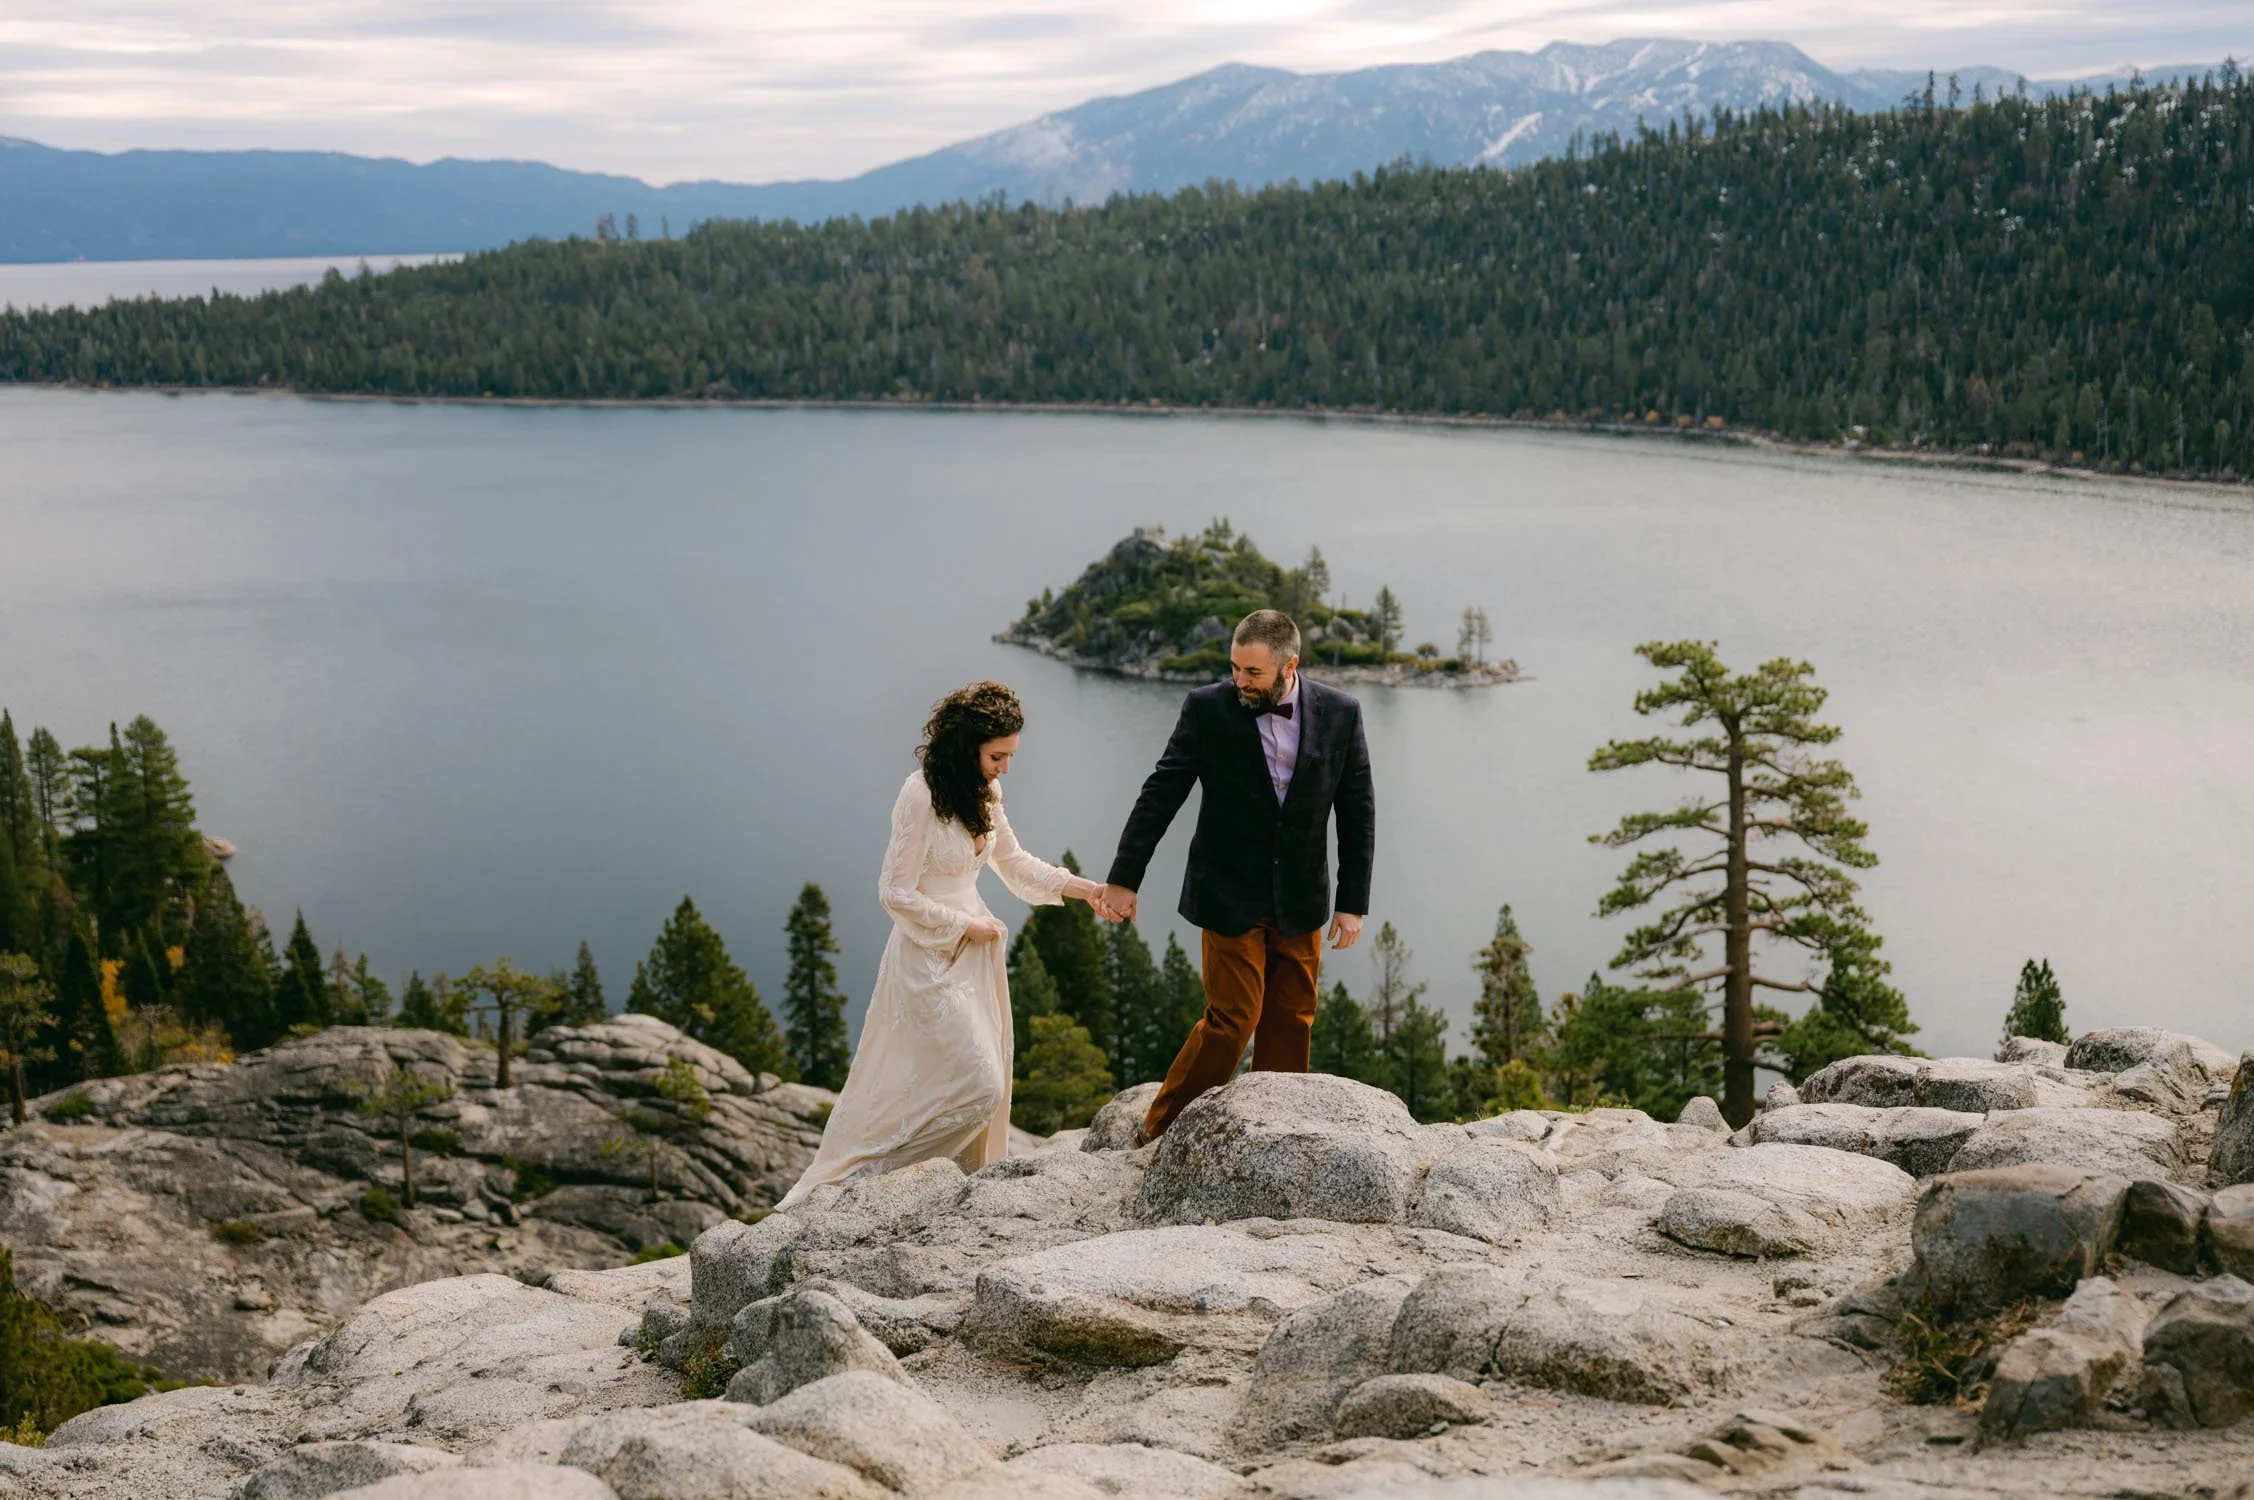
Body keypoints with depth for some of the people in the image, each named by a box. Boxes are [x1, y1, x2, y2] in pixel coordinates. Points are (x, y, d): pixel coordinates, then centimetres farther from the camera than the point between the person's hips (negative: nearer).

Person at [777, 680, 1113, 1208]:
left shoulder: (984, 793, 5)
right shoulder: (921, 795, -20)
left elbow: (1012, 861, 19)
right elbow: (896, 892, -18)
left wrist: (1077, 887, 7)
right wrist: (965, 926, -12)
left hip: (973, 954, 8)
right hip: (932, 960, -8)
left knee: (982, 1085, 10)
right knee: (976, 1087, -10)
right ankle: (860, 1175, 1)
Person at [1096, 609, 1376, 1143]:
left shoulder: (1339, 713, -4)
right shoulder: (1208, 709, -10)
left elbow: (1358, 813, 2)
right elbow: (1160, 795, -7)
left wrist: (1353, 902, 1)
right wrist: (1124, 879, -9)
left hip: (1299, 901, 3)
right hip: (1231, 898, -3)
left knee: (1291, 1023, 8)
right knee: (1232, 1019, -6)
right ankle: (1158, 1136, 6)